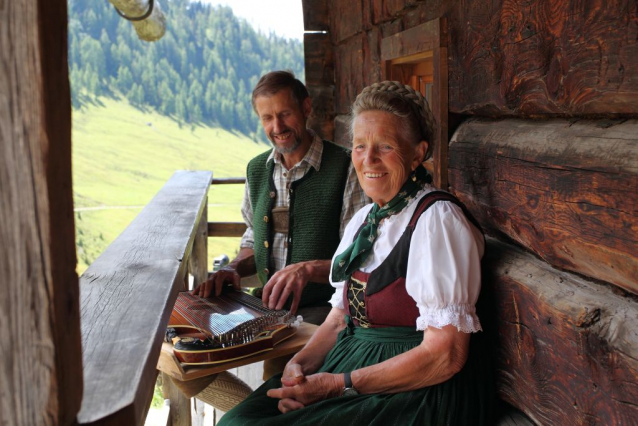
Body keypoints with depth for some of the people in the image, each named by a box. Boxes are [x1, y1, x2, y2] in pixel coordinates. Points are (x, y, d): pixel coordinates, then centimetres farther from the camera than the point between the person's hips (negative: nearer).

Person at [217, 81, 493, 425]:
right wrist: (301, 363, -5)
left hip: (419, 394, -7)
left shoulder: (438, 219, -14)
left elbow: (446, 354, -18)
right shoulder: (363, 220, 11)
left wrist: (341, 384, -17)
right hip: (351, 365, 7)